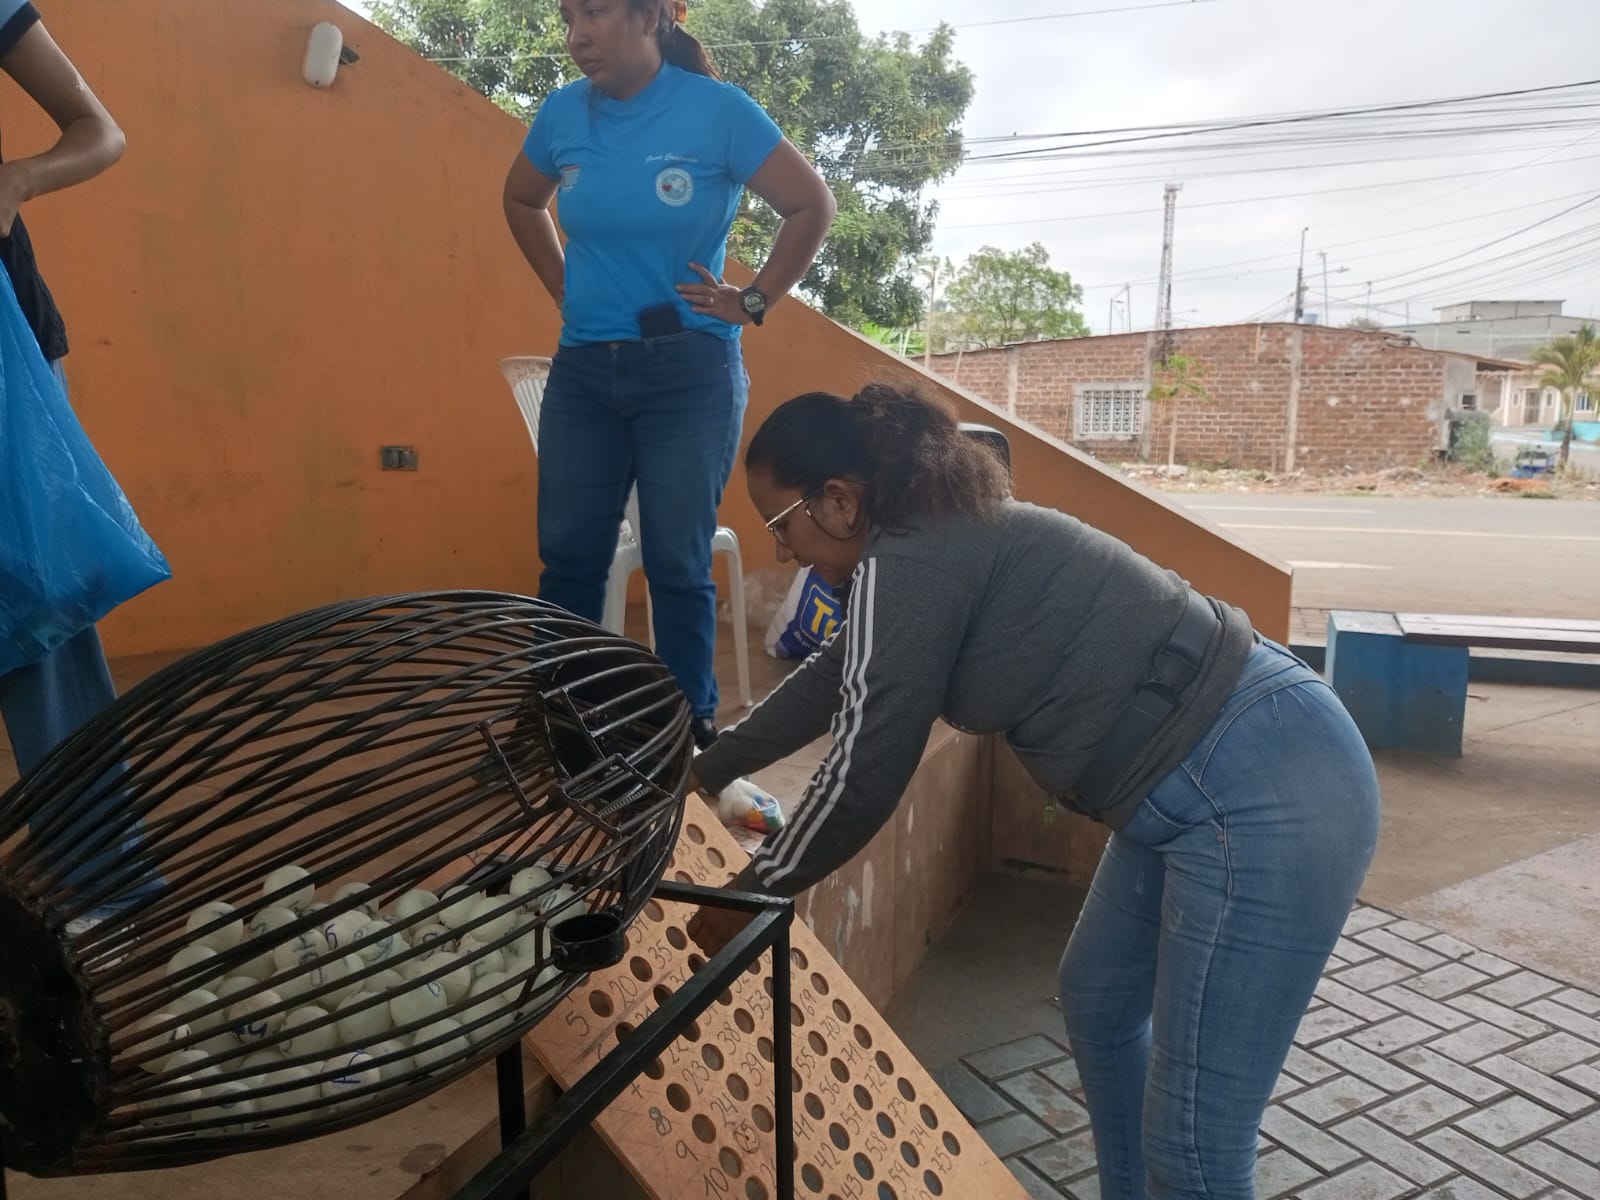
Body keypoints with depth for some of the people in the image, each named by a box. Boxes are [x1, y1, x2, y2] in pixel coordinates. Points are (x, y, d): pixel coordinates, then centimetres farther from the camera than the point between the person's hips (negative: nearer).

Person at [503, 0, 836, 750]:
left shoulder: (718, 111, -8)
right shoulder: (562, 114, 3)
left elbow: (813, 207, -3)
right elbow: (521, 202, 22)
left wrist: (754, 303, -4)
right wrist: (563, 288, 12)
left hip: (689, 373, -4)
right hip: (582, 370, 4)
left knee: (677, 565, 2)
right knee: (567, 557, 7)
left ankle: (692, 729, 18)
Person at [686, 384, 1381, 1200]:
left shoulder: (905, 566, -16)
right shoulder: (936, 538, 14)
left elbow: (863, 777, -12)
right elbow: (833, 680, 26)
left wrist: (751, 893, 6)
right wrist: (705, 770, 37)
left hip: (1265, 796, -11)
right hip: (1216, 783, 11)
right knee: (1097, 1003, 26)